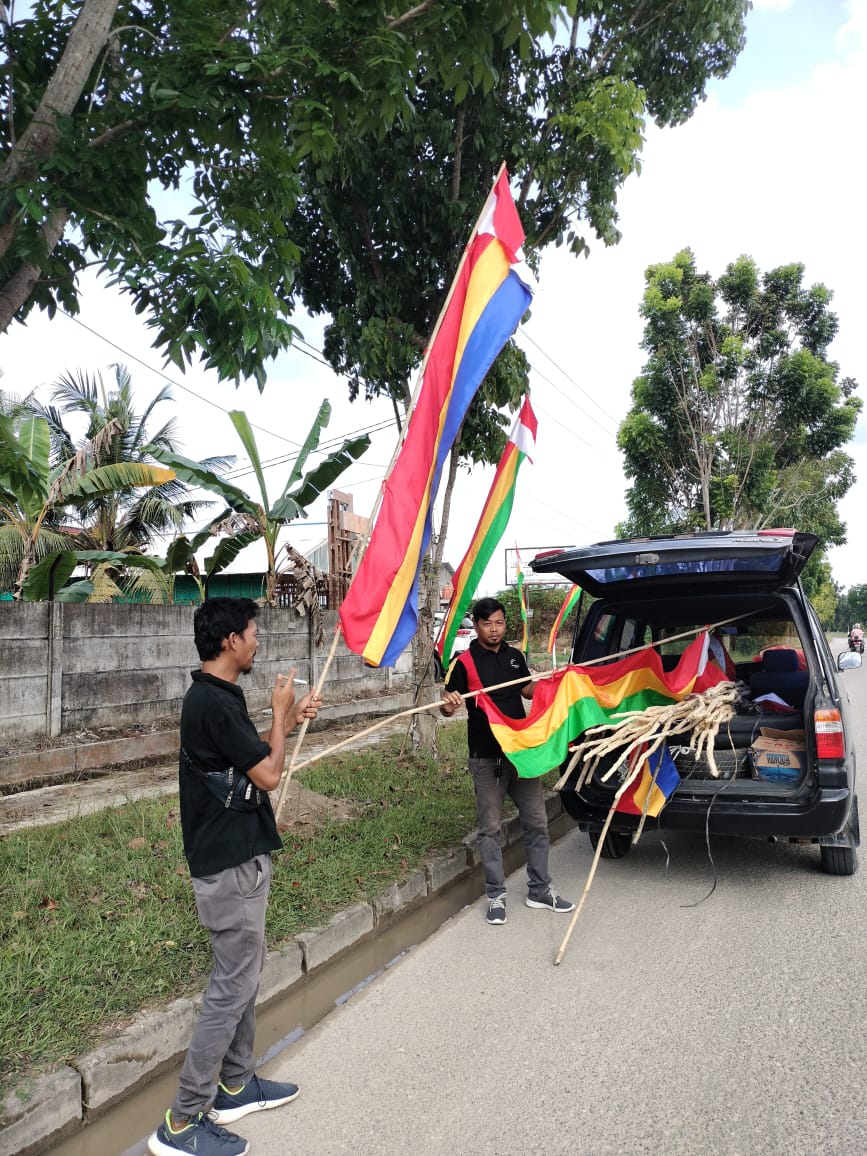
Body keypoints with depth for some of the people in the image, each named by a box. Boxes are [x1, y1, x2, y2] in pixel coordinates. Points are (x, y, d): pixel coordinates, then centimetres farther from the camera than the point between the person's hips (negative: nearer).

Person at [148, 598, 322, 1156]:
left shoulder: (214, 696, 8)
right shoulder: (215, 702, -24)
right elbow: (268, 775, -21)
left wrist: (289, 719, 12)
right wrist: (280, 712, -10)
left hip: (237, 853, 10)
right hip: (231, 863, -10)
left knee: (245, 970, 20)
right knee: (234, 985, 1)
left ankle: (237, 1087, 35)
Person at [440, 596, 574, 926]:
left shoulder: (515, 657, 7)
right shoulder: (464, 662, -8)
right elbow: (447, 706, -10)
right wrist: (448, 705, -33)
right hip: (486, 758, -5)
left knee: (537, 821, 10)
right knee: (490, 827, 5)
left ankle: (539, 890, 26)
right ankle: (496, 896, 18)